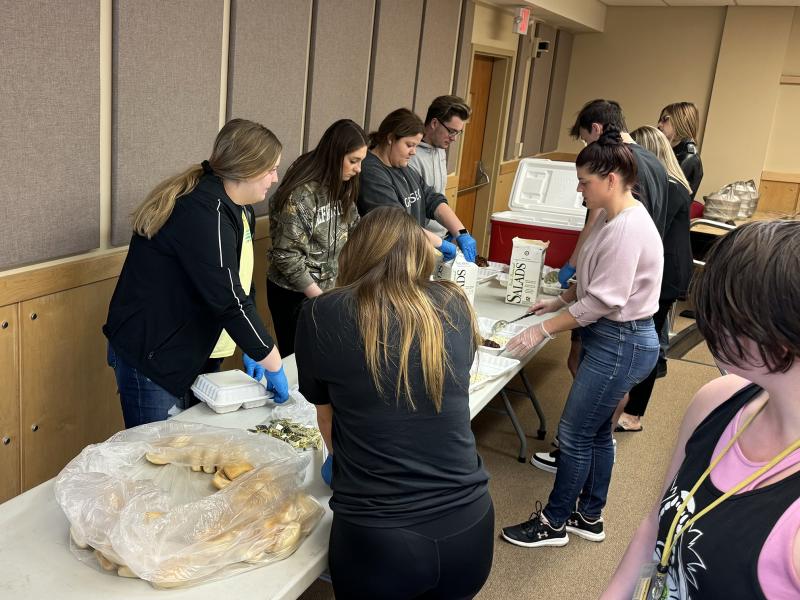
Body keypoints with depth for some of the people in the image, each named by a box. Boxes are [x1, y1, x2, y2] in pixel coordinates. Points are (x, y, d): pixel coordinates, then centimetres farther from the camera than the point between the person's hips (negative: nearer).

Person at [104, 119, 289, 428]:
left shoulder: (238, 209, 6)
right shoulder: (205, 213, -25)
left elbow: (240, 284, 12)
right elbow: (229, 299, -28)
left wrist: (251, 349, 4)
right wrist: (274, 365, -20)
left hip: (185, 353, 9)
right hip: (148, 356, -9)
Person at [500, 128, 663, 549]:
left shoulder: (629, 228, -24)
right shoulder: (611, 217, 7)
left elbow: (603, 300, -24)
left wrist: (543, 330, -20)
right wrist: (560, 300, 9)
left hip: (622, 343, -10)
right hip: (610, 338, 10)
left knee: (574, 435, 2)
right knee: (596, 432, 19)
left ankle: (553, 522, 19)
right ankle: (589, 517, 35)